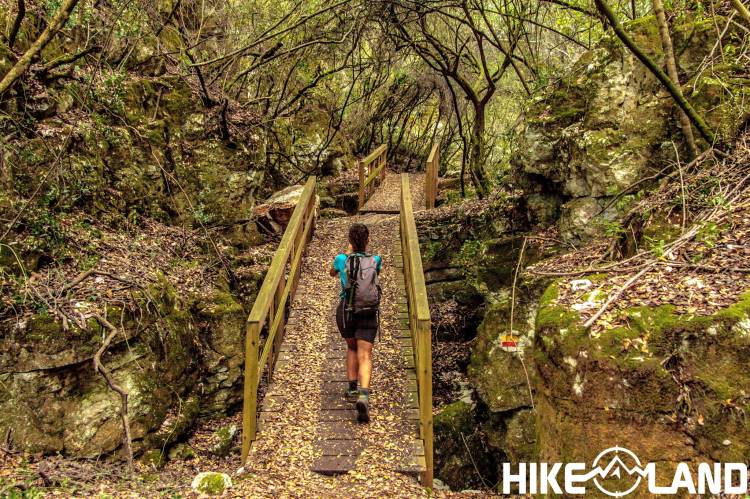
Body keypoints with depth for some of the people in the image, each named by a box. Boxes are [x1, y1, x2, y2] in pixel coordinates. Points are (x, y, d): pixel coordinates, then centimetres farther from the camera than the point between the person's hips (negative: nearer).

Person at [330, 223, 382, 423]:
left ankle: (352, 389, 25)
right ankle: (364, 395, -27)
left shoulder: (341, 259, 1)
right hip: (368, 312, -1)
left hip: (345, 310, 1)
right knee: (365, 357, -5)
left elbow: (333, 273, 25)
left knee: (351, 348, 25)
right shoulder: (375, 260, 3)